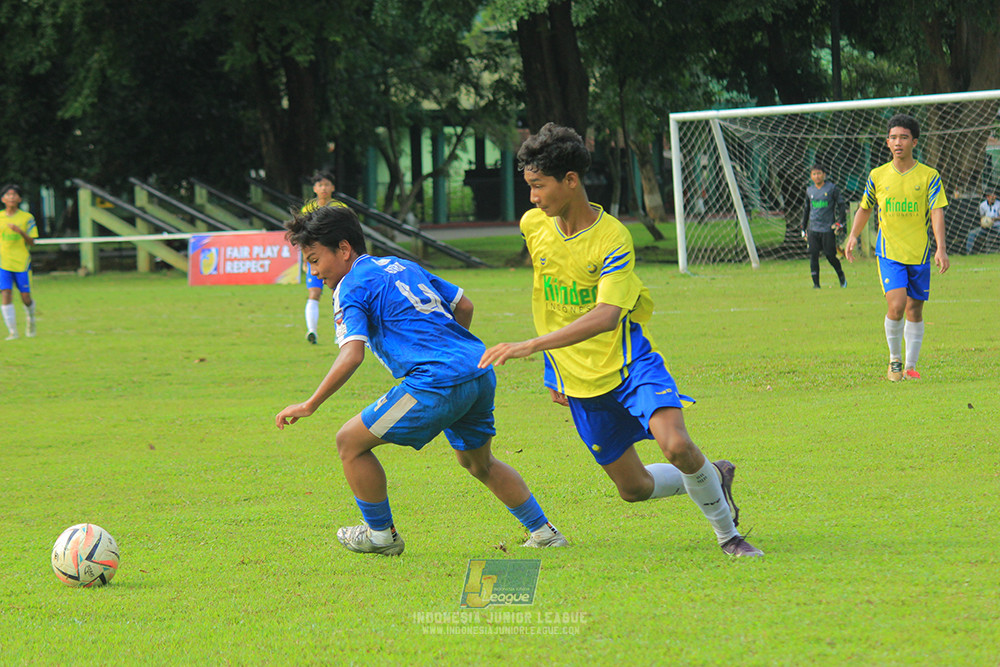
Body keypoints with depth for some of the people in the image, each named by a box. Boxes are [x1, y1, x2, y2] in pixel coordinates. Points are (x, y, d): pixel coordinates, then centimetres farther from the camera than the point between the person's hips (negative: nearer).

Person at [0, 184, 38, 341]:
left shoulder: (27, 218, -1)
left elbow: (31, 242, -6)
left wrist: (20, 231, -22)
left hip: (22, 263, -1)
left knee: (26, 298, 2)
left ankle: (31, 321, 33)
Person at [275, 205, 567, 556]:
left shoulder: (351, 287, -1)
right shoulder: (402, 265, 23)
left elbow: (351, 356, -15)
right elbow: (463, 305, 28)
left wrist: (310, 405, -11)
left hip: (436, 383, -9)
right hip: (481, 372, 9)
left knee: (350, 441, 4)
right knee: (478, 461, 31)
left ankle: (381, 535, 15)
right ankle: (544, 532, 32)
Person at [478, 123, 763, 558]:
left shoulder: (613, 239, -21)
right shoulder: (533, 225, -2)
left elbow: (605, 317, -34)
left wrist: (530, 346, -43)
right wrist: (554, 370, 19)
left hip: (630, 363, -5)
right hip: (578, 382, 5)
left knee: (677, 446, -28)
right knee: (634, 488, 6)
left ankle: (727, 534, -2)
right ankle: (715, 478, 35)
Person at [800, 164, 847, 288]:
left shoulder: (832, 188, -2)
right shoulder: (809, 190, 11)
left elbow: (841, 206, 2)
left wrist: (840, 222, -10)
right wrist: (803, 228, 21)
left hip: (828, 229, -3)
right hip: (813, 229, 3)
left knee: (830, 256, -1)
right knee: (813, 256, -5)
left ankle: (841, 275, 27)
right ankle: (816, 284, 1)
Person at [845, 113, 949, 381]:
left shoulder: (929, 176, -1)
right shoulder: (878, 176, 3)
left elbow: (937, 212, -7)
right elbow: (865, 208, 16)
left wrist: (941, 248, -19)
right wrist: (853, 235, 0)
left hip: (919, 254, 0)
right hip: (889, 252, 0)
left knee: (914, 310, 7)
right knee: (896, 305, -16)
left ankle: (910, 366, 19)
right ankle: (894, 360, 3)